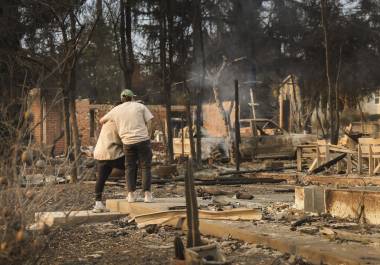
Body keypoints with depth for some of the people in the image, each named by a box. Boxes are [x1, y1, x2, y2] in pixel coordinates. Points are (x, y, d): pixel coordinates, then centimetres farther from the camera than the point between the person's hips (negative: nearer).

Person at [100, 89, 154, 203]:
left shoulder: (116, 110, 11)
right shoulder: (140, 106, 4)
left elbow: (102, 120, 24)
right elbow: (148, 122, 1)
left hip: (128, 142, 2)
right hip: (143, 139, -2)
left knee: (130, 168, 13)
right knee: (145, 167, 4)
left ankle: (131, 194, 8)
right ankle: (147, 194, -3)